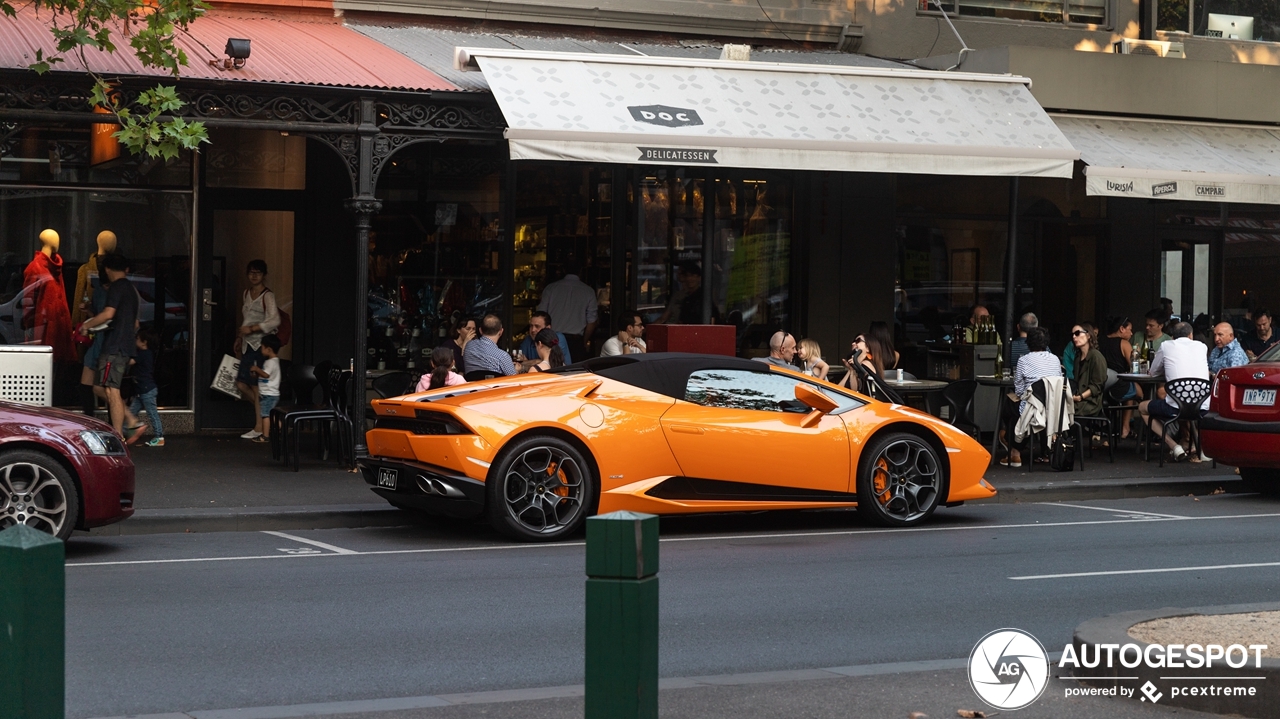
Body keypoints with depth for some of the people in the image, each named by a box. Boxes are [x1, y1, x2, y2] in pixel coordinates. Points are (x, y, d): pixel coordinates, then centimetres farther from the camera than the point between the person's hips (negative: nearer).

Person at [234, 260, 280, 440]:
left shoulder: (267, 296, -10)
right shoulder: (246, 294, 14)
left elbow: (275, 320, -22)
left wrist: (252, 328, -28)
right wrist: (240, 339, 22)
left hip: (260, 345, -8)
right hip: (248, 345, 8)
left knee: (256, 386, -7)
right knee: (241, 384, 3)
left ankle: (259, 427, -1)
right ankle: (267, 410, 20)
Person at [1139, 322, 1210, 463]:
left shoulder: (1166, 346, 6)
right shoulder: (1201, 347, 14)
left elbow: (1153, 372, 19)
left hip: (1176, 408, -4)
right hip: (1203, 409, 4)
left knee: (1143, 408, 23)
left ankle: (1175, 447, 7)